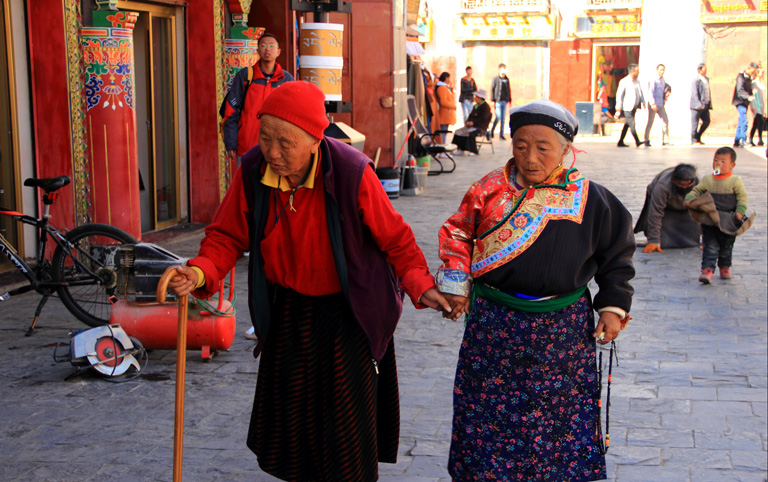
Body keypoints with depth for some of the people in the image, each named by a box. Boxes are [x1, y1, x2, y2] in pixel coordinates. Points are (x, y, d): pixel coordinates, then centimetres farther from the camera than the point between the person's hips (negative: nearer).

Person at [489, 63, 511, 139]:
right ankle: (492, 130, 13)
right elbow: (492, 90, -2)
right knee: (498, 117, -10)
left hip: (504, 101, 4)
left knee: (503, 118, 5)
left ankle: (501, 134, 10)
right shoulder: (495, 79, -3)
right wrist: (492, 100, -7)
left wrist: (509, 100, 12)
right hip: (497, 101, -4)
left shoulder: (507, 79, 10)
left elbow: (509, 90, 16)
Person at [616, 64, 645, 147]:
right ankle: (637, 142, -13)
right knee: (632, 124, -10)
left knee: (627, 125, 9)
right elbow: (619, 94, -8)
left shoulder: (636, 82, 14)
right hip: (627, 107, -7)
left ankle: (620, 142, 13)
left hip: (634, 107, 7)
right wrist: (619, 107, -12)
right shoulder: (624, 81, -7)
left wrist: (643, 102, 6)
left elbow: (640, 92, 20)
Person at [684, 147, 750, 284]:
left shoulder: (735, 181, -4)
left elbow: (742, 197, -5)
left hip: (728, 222, -1)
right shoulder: (707, 180, 4)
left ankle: (725, 267, 34)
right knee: (710, 247, -7)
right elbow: (696, 191, 9)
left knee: (726, 247, 13)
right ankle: (707, 270, -13)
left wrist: (740, 212, -18)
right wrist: (689, 199, -9)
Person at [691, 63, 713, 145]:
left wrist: (709, 104, 15)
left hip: (705, 105, 8)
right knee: (695, 123, -2)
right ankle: (694, 140, 5)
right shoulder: (696, 80, -10)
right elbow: (694, 93, -15)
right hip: (697, 106, -8)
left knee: (707, 121, 6)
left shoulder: (706, 79, 15)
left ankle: (698, 137, 19)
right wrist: (699, 104, -22)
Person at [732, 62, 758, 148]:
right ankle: (743, 140, -22)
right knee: (744, 120, -20)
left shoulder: (749, 78, 16)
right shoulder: (741, 77, -12)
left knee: (741, 122, 10)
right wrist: (748, 97, -38)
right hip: (740, 101, -9)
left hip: (745, 102, 9)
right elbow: (740, 90, -25)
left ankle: (736, 142, 14)